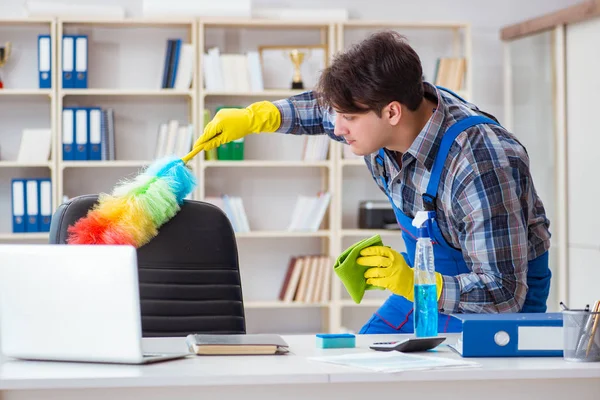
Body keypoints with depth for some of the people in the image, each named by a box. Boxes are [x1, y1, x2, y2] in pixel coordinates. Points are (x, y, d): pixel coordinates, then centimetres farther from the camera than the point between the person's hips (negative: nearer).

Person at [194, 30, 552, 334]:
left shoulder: (481, 165, -37)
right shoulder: (378, 116, -14)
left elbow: (504, 293, -33)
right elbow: (324, 109, 14)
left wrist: (412, 284, -37)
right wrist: (252, 118, 4)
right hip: (427, 282, 7)